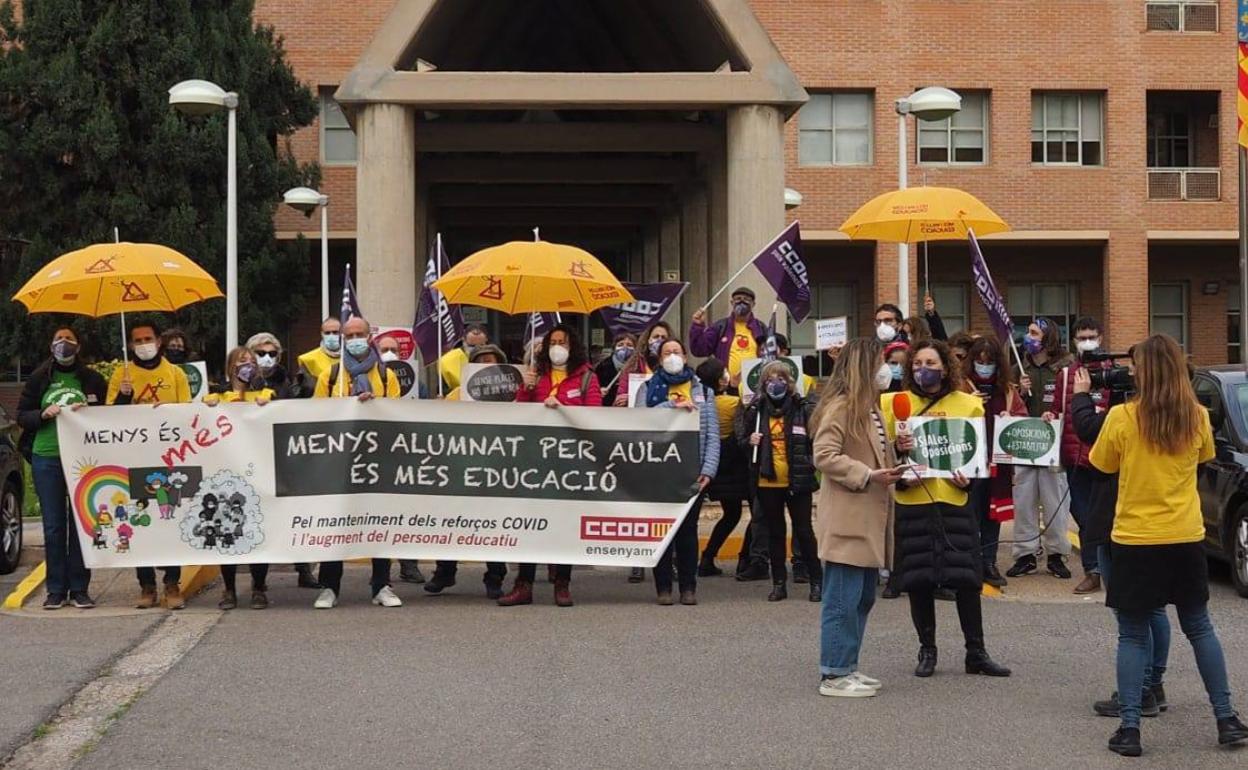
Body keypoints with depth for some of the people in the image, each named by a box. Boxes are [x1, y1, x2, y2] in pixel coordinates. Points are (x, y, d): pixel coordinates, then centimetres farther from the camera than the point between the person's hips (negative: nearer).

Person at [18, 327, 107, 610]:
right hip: (46, 459, 1)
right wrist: (43, 414, -10)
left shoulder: (92, 380, 8)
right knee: (53, 526, 1)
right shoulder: (39, 378, 9)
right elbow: (21, 415, 9)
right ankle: (56, 589, 6)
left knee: (81, 524, -1)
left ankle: (79, 589, 5)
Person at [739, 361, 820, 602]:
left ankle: (816, 581, 13)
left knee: (803, 530, 2)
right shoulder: (755, 410, 3)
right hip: (767, 482, 3)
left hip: (797, 480, -3)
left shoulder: (803, 408, -5)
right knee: (775, 532, 11)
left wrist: (811, 464, -16)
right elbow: (741, 439, 13)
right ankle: (779, 582, 18)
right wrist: (749, 442, -8)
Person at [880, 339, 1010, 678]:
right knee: (919, 580, 3)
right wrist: (897, 448, -17)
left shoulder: (968, 404, 6)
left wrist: (968, 479, -8)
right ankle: (927, 650, 17)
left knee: (966, 577, -1)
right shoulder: (894, 403, 4)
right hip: (911, 501, 0)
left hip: (954, 500, 0)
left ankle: (976, 653, 9)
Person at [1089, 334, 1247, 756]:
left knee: (1132, 634, 6)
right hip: (1186, 539, 3)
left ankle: (1130, 728, 1)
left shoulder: (1122, 417, -13)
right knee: (1199, 627, 17)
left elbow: (1103, 464, 2)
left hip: (1134, 540, -3)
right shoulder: (1197, 417, -4)